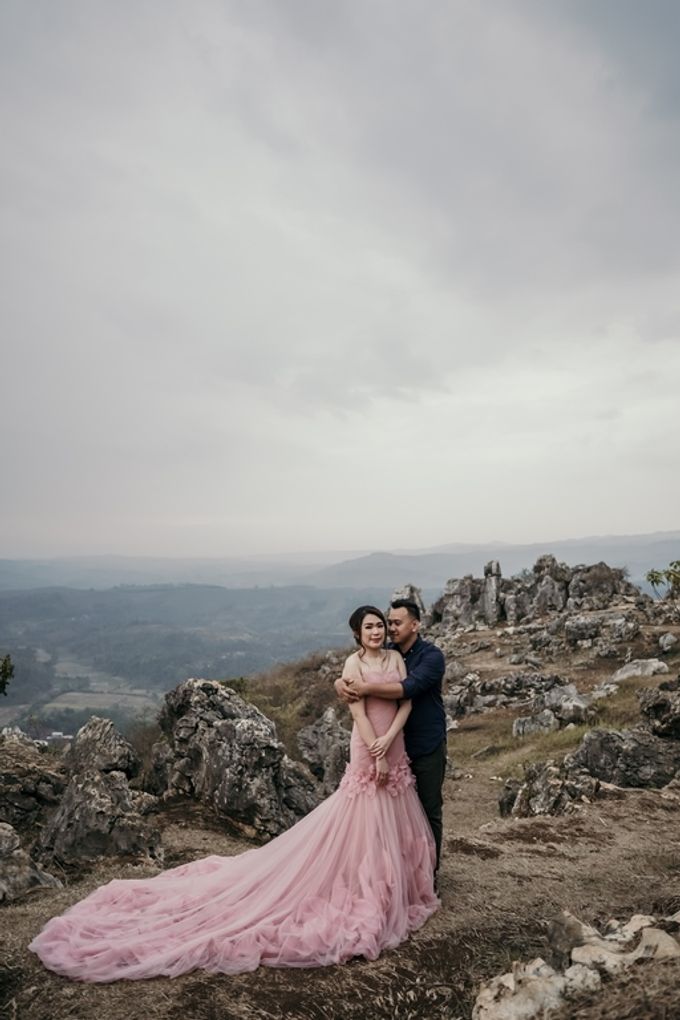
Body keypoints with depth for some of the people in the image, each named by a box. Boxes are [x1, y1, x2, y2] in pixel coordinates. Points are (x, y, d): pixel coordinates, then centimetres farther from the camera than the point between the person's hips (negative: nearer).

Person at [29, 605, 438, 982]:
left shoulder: (396, 658, 5)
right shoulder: (353, 663, -12)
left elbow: (407, 701, -1)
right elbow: (358, 712, -16)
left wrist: (389, 740, -14)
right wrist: (376, 755, -17)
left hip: (395, 748, 7)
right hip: (368, 749, -6)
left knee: (395, 820, 17)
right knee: (364, 819, 1)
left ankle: (393, 884, 36)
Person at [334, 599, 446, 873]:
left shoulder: (431, 655, -15)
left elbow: (409, 688, -31)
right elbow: (349, 676, -3)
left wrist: (368, 688, -38)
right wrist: (341, 684, -26)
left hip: (427, 747, -4)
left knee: (429, 810, 10)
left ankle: (429, 870, 28)